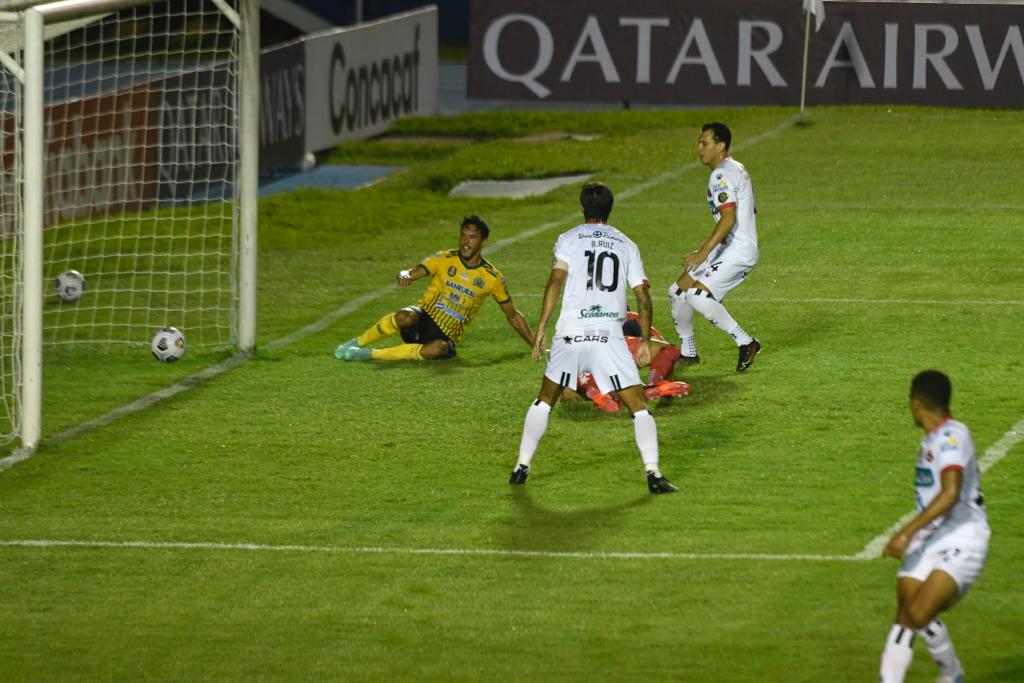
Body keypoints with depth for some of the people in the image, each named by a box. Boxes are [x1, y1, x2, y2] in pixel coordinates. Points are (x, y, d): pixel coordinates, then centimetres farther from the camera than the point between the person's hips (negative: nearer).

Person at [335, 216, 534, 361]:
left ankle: (371, 354, -29)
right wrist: (405, 276, -40)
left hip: (445, 337, 0)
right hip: (423, 320, 0)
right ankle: (357, 343, -15)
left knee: (438, 349, -39)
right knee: (405, 317, -39)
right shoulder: (445, 259, -1)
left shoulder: (492, 278, 1)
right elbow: (413, 273, -14)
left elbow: (513, 315, 12)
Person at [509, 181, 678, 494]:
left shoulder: (569, 239, 7)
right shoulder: (627, 245, 13)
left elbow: (555, 281, -6)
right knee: (638, 407, 3)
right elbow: (643, 296, 10)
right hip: (610, 336, 0)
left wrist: (541, 327, -5)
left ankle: (522, 467, 19)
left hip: (571, 333, 0)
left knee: (544, 401, 18)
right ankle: (653, 474, -10)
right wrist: (645, 341, 16)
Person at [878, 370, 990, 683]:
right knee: (904, 618, -3)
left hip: (961, 543, -9)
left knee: (919, 614, -23)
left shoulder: (952, 437, -16)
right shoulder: (933, 439, 14)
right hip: (928, 541, 9)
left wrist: (907, 532, -32)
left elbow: (951, 493, -29)